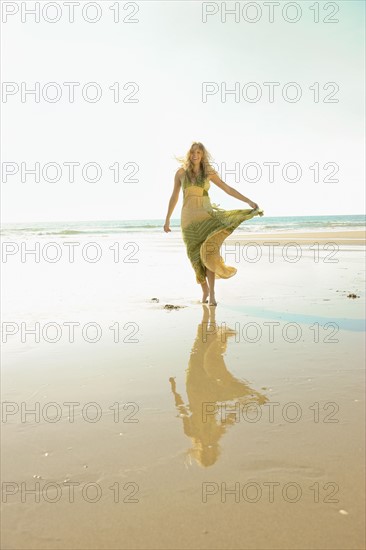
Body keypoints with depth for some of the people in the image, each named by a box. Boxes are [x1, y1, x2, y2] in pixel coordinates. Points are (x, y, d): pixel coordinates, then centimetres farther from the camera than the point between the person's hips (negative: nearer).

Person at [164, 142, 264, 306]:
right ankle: (205, 289, 23)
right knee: (196, 256, 2)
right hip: (188, 217, 1)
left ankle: (212, 294, -10)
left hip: (206, 215, -1)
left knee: (208, 252, -15)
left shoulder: (208, 173, 4)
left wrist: (249, 201, -2)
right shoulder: (181, 172, 3)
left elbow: (228, 189, 4)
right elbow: (174, 197, 9)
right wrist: (167, 219, 10)